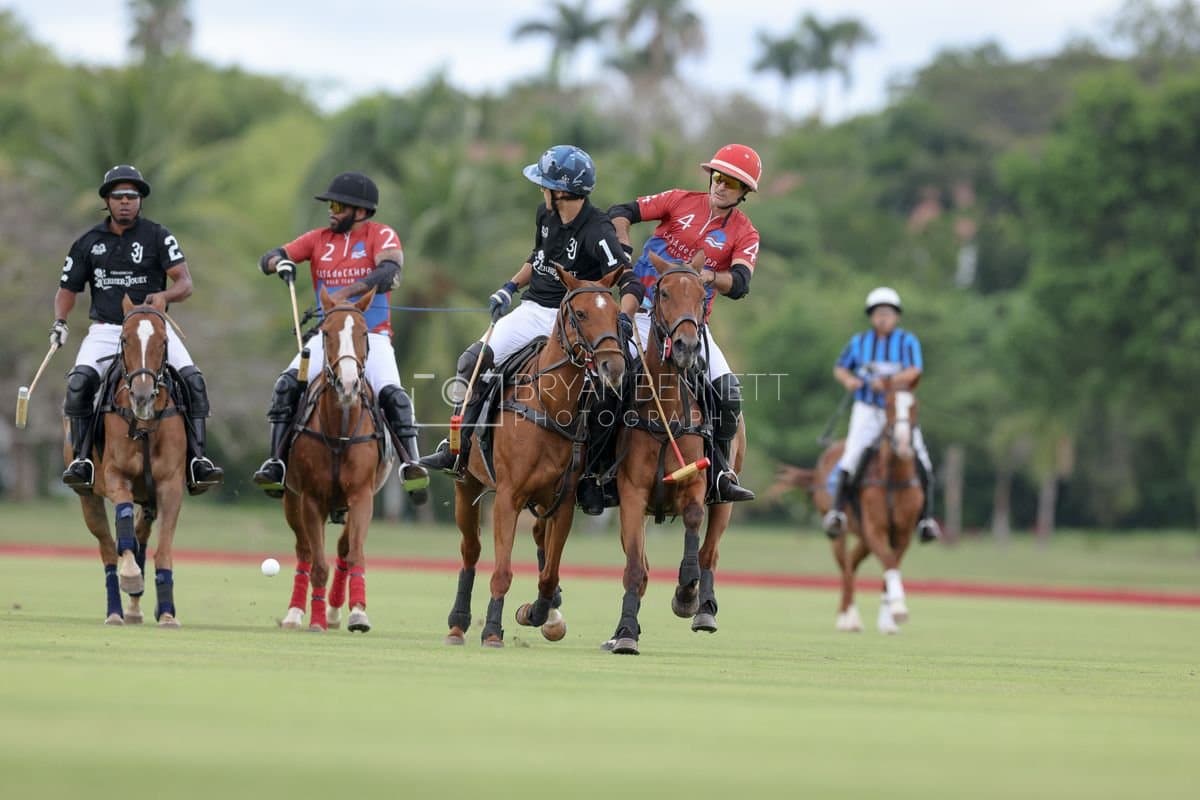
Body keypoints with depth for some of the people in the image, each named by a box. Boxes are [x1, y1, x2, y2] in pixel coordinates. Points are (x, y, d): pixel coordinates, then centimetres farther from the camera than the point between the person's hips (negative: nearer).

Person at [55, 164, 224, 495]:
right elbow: (67, 289, 13)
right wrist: (60, 322, -6)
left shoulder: (157, 236, 1)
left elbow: (185, 283, -7)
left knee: (192, 379, -20)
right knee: (79, 381, -26)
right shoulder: (89, 243, 8)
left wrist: (164, 295, -29)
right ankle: (82, 458, -18)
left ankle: (197, 459, -15)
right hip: (105, 329, 1)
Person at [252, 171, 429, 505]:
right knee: (287, 384, -17)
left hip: (373, 336, -3)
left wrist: (346, 292, -37)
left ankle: (411, 465, -21)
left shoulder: (382, 236, -3)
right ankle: (276, 465, -15)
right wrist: (279, 262, -22)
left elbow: (388, 273, -24)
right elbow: (267, 260, 4)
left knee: (391, 393, -25)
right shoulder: (320, 239, 8)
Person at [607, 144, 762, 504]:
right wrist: (625, 252, -14)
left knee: (727, 390, -8)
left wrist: (710, 276, -33)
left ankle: (720, 474, 4)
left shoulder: (744, 234, 2)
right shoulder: (681, 201, 2)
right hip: (646, 308, -2)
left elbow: (739, 285, -14)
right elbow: (620, 214, 2)